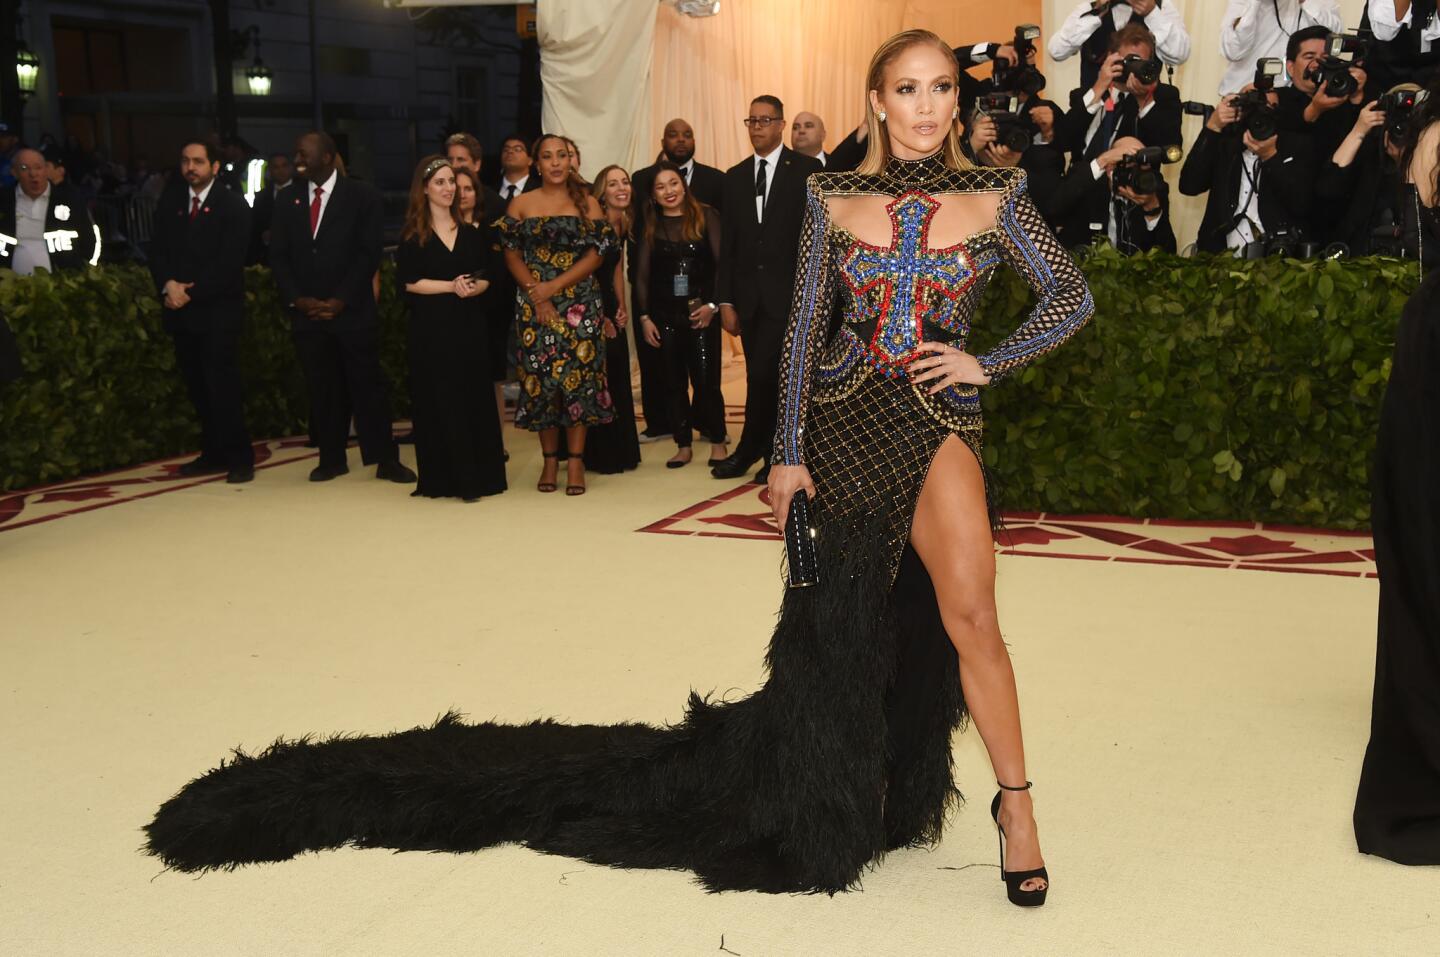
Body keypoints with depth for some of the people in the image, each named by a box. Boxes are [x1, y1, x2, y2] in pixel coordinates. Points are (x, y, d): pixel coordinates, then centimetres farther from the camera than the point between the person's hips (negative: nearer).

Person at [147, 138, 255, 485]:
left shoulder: (233, 205, -3)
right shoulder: (170, 205, 14)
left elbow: (229, 261, -11)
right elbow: (158, 252, 9)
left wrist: (191, 292, -13)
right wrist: (168, 284, -11)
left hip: (218, 311, -5)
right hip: (182, 312, 5)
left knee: (223, 387, -8)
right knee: (197, 387, 7)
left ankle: (239, 458, -2)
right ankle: (213, 453, 14)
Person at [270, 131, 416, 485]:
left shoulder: (361, 195, 0)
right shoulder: (290, 200, 12)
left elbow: (369, 252, -6)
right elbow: (278, 255, 10)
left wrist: (341, 300, -13)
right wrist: (296, 299, -5)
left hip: (353, 310, -4)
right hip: (306, 313, 4)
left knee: (368, 385, -2)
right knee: (322, 388, 6)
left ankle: (386, 460, 3)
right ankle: (331, 459, 15)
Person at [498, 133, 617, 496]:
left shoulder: (587, 204, 5)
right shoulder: (521, 204, 8)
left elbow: (596, 254, -2)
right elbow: (512, 255, 4)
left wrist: (554, 287, -12)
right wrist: (537, 295, -9)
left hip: (580, 303, -1)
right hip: (534, 304, 1)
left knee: (579, 376, -4)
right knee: (540, 378, 0)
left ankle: (576, 460, 1)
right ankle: (549, 459, 9)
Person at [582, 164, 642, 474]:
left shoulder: (623, 224, 9)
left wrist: (621, 307, 7)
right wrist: (599, 318, -12)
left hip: (609, 308, 8)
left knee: (619, 380, 11)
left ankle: (621, 453, 22)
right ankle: (600, 456, 6)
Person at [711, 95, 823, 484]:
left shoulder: (806, 169, -1)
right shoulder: (735, 176, 12)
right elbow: (728, 244, 10)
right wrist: (725, 300, 5)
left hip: (788, 293, -4)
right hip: (748, 295, 5)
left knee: (767, 374, -10)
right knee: (762, 377, 8)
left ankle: (748, 451, 4)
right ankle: (773, 454, 17)